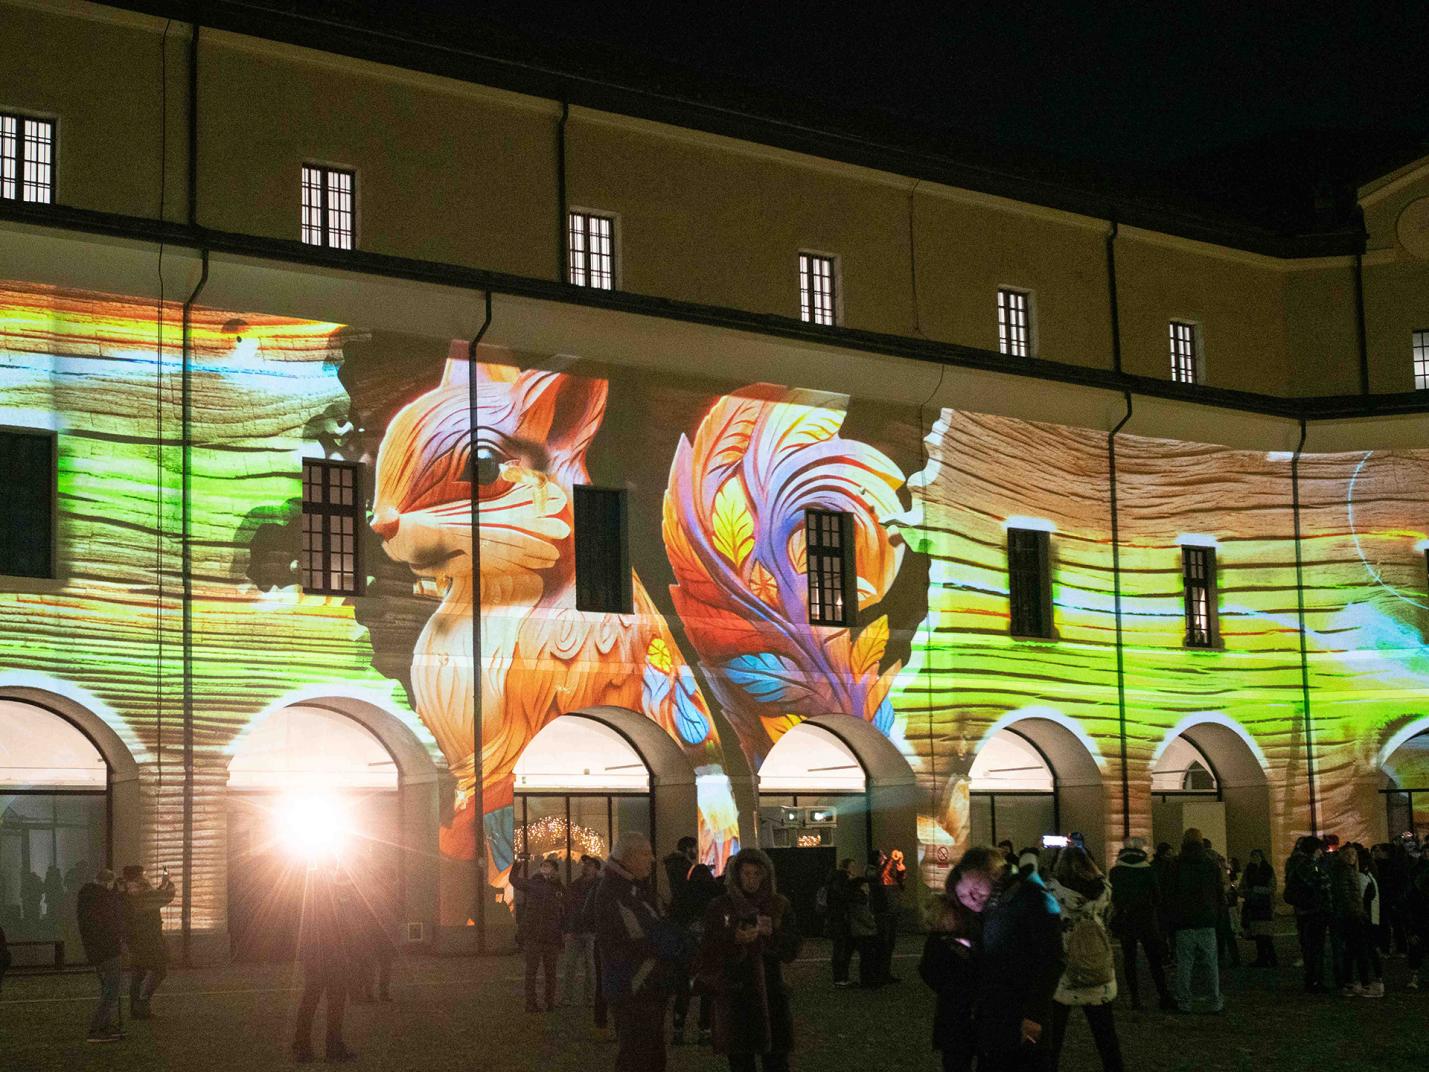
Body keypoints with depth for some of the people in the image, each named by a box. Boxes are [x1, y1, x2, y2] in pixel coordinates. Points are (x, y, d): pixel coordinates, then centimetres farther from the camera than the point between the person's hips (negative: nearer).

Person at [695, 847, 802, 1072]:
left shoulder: (779, 905, 8)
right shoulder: (720, 907, 3)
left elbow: (792, 951, 4)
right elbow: (708, 954, -1)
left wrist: (772, 933, -13)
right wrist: (735, 940, -17)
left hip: (770, 994, 1)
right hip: (733, 996, -1)